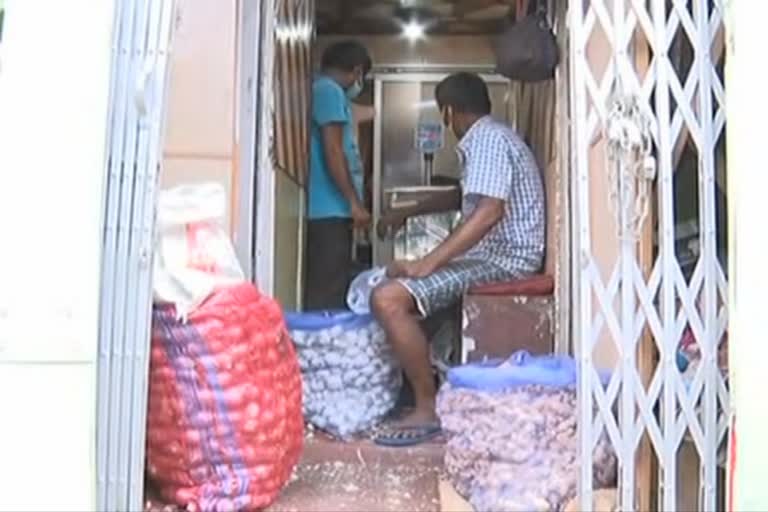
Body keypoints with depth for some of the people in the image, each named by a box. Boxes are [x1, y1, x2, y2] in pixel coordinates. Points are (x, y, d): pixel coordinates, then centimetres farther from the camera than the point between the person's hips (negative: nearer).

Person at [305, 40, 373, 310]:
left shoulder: (322, 90, 21)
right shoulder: (330, 91, -8)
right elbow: (332, 151, -16)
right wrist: (355, 203, -15)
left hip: (326, 209, 10)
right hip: (330, 209, -10)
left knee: (322, 288, 11)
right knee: (328, 291, -8)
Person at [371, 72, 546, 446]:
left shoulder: (488, 140, -13)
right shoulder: (488, 139, 20)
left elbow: (488, 212, -28)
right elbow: (465, 198, 37)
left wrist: (426, 264, -29)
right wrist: (407, 213, 41)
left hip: (502, 259, -11)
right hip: (494, 253, 11)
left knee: (388, 299, -24)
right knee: (397, 280, 25)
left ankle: (427, 409, -16)